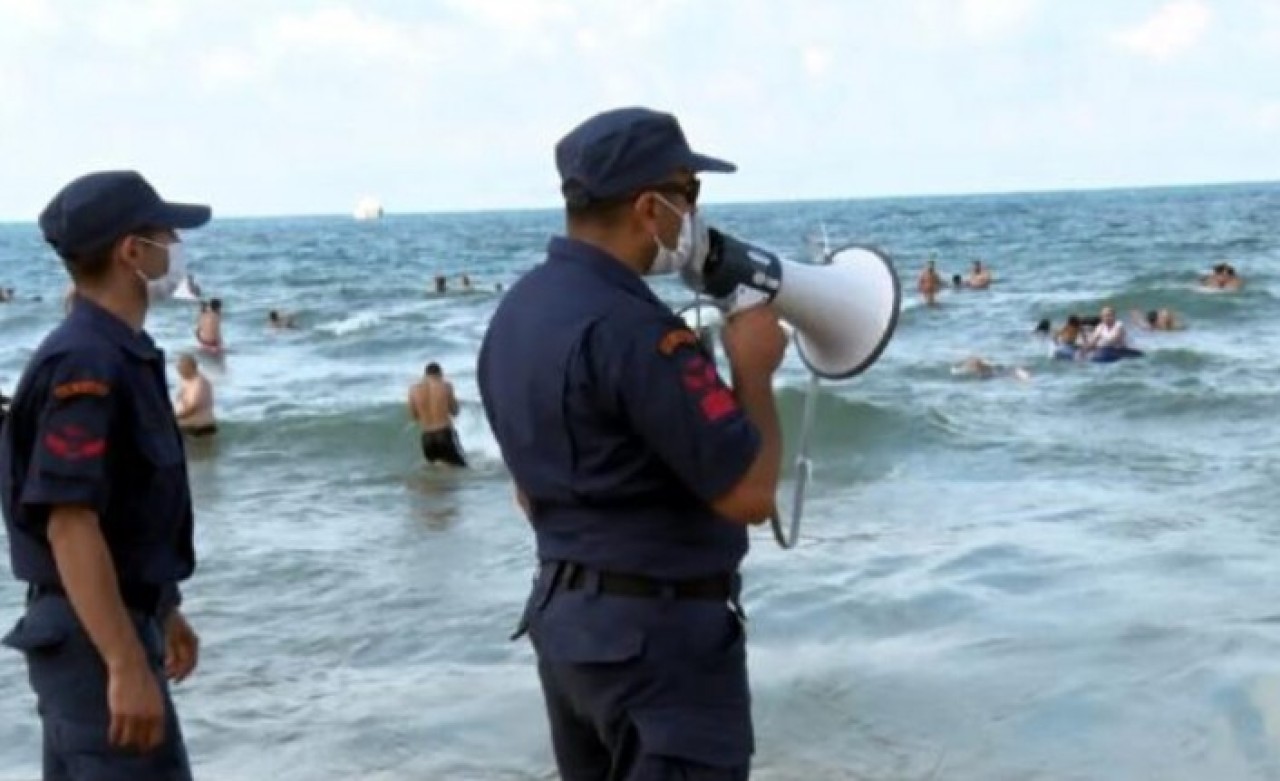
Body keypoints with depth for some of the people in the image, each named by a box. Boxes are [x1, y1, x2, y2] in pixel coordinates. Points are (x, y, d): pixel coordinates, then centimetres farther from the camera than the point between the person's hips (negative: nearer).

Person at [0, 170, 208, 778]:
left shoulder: (116, 355, 12)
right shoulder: (86, 365, -20)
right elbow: (70, 525, -26)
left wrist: (162, 613, 27)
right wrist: (128, 665, -28)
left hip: (108, 625, 10)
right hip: (98, 635, -10)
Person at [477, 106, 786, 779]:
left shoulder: (516, 313, 7)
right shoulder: (631, 328, -23)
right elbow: (750, 493, -22)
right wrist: (754, 370, -9)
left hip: (563, 613, 9)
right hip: (659, 630, -9)